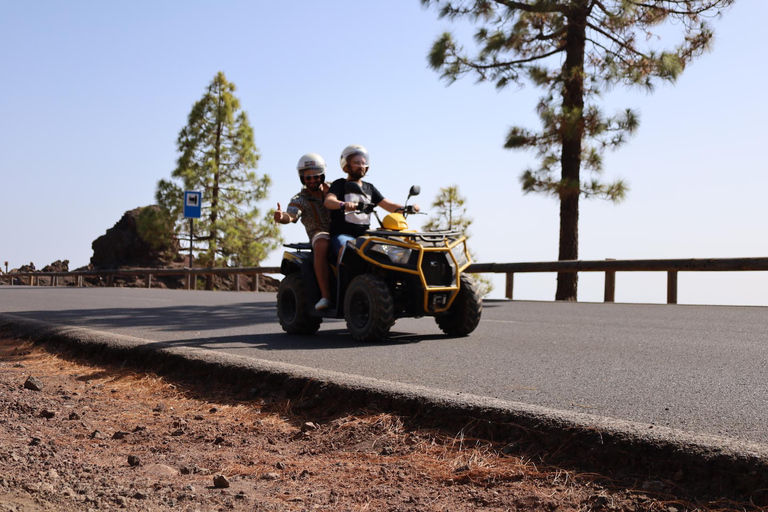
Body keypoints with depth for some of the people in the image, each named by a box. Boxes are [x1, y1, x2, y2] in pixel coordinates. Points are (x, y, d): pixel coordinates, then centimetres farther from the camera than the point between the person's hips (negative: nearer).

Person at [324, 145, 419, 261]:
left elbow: (388, 205, 15)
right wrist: (343, 204, -38)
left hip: (365, 234, 5)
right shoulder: (340, 185, 4)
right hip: (342, 234, -5)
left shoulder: (369, 188, 20)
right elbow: (328, 201, -15)